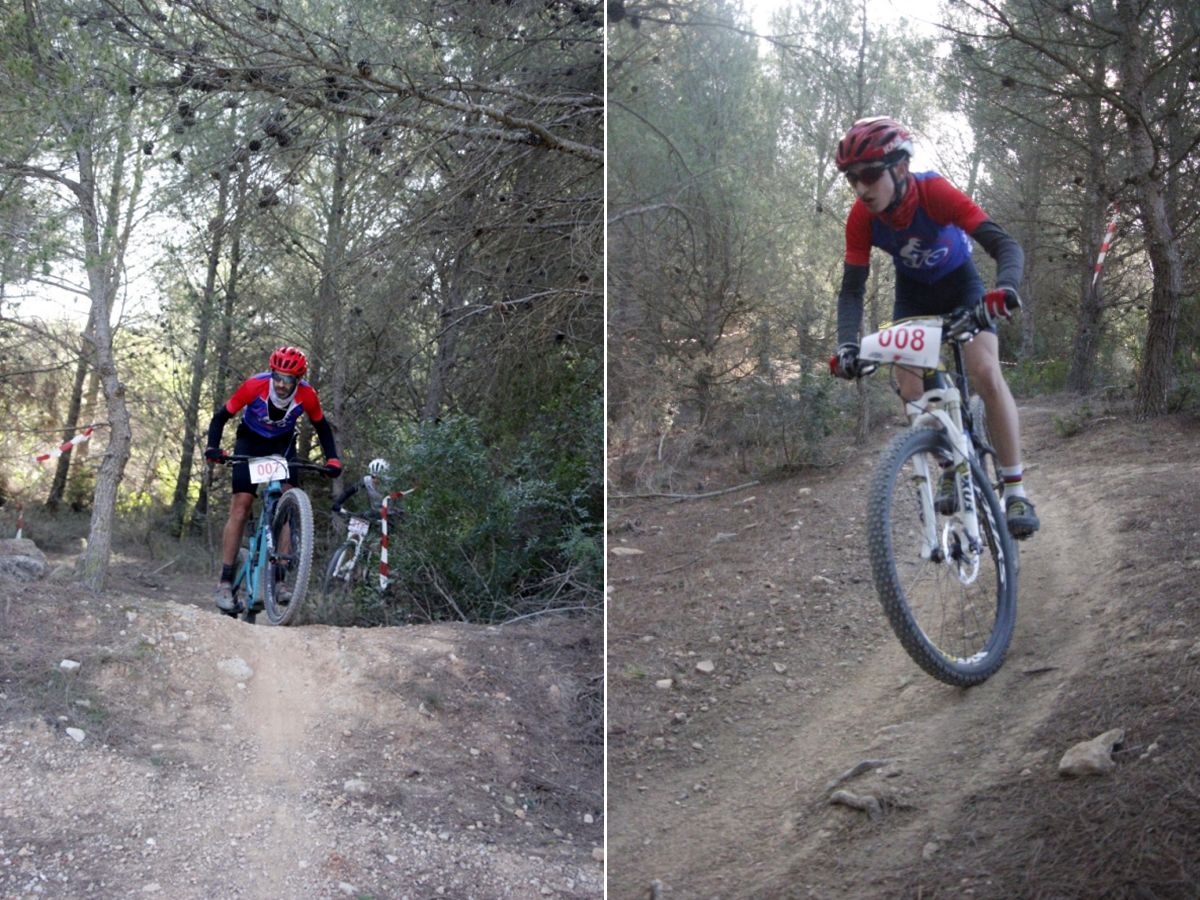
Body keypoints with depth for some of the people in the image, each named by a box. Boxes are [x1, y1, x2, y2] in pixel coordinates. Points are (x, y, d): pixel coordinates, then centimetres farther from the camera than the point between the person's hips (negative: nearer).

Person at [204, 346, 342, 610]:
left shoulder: (307, 395, -24)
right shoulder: (254, 385, -29)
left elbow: (322, 427, -6)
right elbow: (221, 417, -18)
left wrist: (332, 458, -19)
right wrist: (213, 448, -34)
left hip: (283, 444, 2)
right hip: (250, 442, -1)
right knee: (241, 506, -12)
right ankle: (225, 582, -10)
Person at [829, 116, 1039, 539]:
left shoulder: (935, 193, -34)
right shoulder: (861, 218, -25)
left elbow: (1006, 246, -38)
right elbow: (852, 287, -21)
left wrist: (1004, 289, -59)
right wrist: (847, 346, -37)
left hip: (960, 282, -3)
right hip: (912, 291, 3)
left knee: (986, 374, -21)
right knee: (910, 388, -11)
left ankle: (1016, 490, -13)